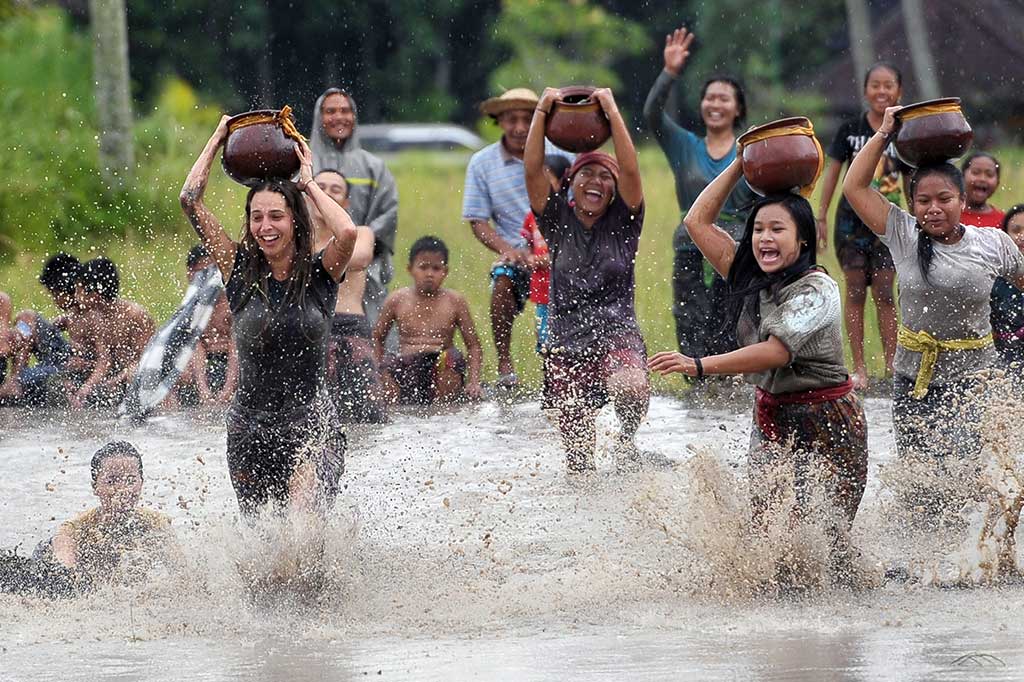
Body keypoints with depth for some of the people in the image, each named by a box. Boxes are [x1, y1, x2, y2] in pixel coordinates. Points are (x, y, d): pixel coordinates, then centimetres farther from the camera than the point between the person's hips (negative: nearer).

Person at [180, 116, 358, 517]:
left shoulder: (320, 274, 0)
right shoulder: (240, 272, 3)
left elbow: (348, 234, -22)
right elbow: (191, 201, -2)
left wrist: (309, 184, -7)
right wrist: (218, 138, 6)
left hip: (311, 428, -3)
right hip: (250, 432, 3)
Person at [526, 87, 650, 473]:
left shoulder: (622, 223, 2)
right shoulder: (558, 221, 5)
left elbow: (630, 170, -12)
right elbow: (533, 171, -6)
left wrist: (612, 111, -15)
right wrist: (542, 112, -11)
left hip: (617, 337, -2)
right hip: (566, 345, 2)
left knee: (631, 388, -36)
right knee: (578, 459, 2)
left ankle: (626, 439, -7)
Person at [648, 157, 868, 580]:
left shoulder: (817, 291, -17)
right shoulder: (749, 279, 5)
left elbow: (777, 351, -28)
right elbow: (697, 221, 10)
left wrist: (699, 366, -35)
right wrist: (741, 166, 6)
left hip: (828, 421, -7)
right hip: (771, 416, 7)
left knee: (831, 534, -5)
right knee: (767, 529, -5)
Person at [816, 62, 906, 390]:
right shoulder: (850, 130, -1)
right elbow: (832, 172, 3)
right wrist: (822, 217, 0)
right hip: (852, 220, 0)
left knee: (884, 292, -2)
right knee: (855, 290, 1)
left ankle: (891, 367, 2)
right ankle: (859, 368, 4)